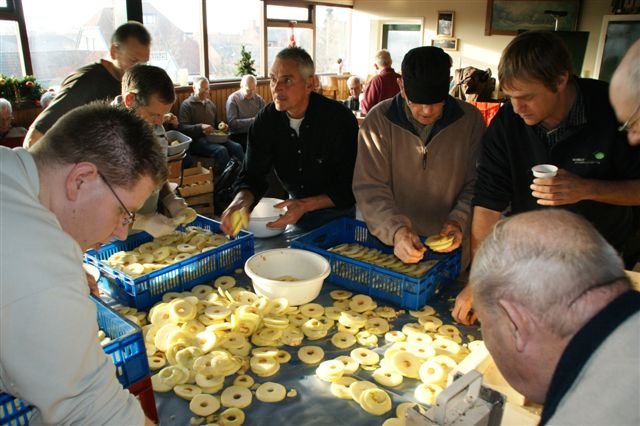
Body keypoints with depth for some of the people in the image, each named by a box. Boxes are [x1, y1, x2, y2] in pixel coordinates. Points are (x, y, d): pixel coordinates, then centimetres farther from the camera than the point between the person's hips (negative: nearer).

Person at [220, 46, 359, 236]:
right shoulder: (266, 120, -11)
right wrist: (241, 200, -37)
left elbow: (349, 186, -23)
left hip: (338, 211, -4)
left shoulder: (340, 119, -24)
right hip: (296, 209, 4)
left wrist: (305, 205, -35)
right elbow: (252, 175, -14)